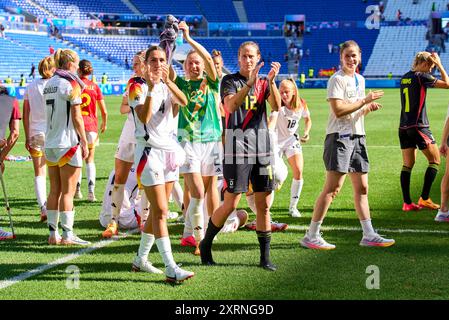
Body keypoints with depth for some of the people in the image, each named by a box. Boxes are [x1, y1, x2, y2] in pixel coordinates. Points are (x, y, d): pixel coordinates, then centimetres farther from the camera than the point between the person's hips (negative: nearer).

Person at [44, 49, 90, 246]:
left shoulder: (49, 84, 12)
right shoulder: (71, 84, -10)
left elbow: (51, 114, 13)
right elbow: (77, 118, -12)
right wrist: (84, 143, -8)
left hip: (50, 144, 7)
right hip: (68, 144, -7)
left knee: (54, 191, 10)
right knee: (68, 192, -3)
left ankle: (53, 234, 12)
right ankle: (67, 235, -2)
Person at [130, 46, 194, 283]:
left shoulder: (167, 86, 11)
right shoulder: (138, 87, -5)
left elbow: (184, 101, -11)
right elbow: (144, 117, -20)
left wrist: (167, 81, -24)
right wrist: (151, 88, -27)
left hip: (169, 150, 7)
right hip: (149, 151, -6)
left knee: (157, 211, 10)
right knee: (161, 211, -12)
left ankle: (141, 259, 23)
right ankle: (171, 269, -16)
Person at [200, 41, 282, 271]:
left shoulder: (263, 83, 12)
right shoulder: (230, 81, 0)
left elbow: (276, 106, -6)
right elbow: (231, 105, -20)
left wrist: (271, 81, -21)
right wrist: (250, 83, -31)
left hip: (262, 147, 4)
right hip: (237, 147, -4)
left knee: (264, 204, 4)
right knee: (230, 204, -4)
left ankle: (265, 257, 11)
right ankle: (206, 244, 17)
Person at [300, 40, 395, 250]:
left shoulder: (360, 80, 18)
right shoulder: (337, 79, -8)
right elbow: (338, 110, -18)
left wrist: (369, 108, 6)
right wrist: (365, 100, -14)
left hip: (357, 137, 8)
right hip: (339, 137, -8)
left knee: (362, 188, 9)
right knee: (332, 188, -10)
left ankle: (369, 236, 14)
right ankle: (311, 236, -6)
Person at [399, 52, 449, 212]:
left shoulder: (405, 77, 11)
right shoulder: (421, 76, -11)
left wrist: (436, 64, 25)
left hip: (404, 127, 8)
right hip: (419, 126, -8)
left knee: (407, 165, 6)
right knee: (435, 160, 3)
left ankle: (407, 202, 3)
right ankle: (424, 198, -1)